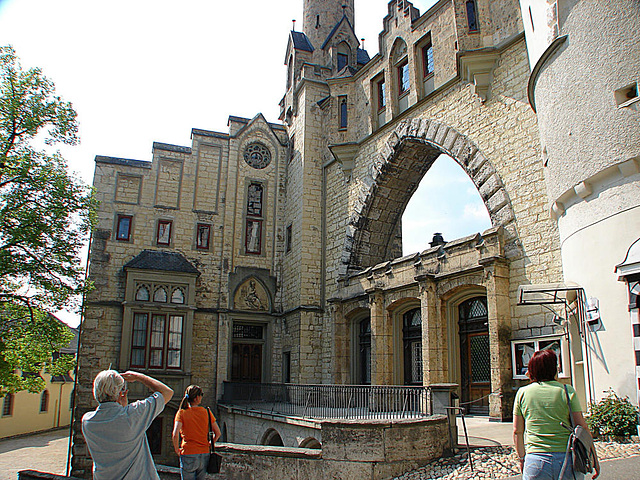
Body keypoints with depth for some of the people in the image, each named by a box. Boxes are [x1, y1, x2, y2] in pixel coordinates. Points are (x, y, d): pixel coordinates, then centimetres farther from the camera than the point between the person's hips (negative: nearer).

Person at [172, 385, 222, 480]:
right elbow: (218, 433, 4)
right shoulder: (206, 412, 2)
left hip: (188, 455, -3)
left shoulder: (182, 412, -4)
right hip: (205, 455, 3)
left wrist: (177, 450, -1)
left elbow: (175, 435, -16)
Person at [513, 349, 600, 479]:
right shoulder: (568, 391, -3)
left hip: (535, 462, 0)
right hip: (567, 459, 0)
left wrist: (522, 458, 17)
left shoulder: (522, 393, 2)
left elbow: (517, 431, 5)